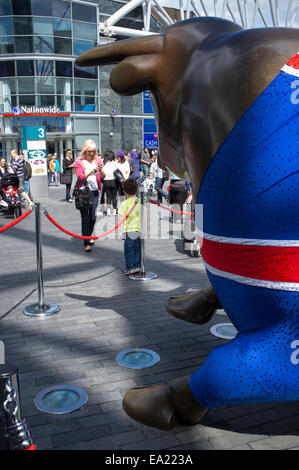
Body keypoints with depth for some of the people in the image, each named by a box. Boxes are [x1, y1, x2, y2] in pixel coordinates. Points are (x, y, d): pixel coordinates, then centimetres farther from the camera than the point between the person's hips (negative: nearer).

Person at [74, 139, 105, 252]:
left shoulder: (97, 160, 8)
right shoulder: (79, 162, -1)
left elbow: (103, 177, 4)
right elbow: (80, 177, -9)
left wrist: (100, 169, -18)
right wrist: (90, 172, -25)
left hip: (94, 192, 4)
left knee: (93, 217, 11)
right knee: (85, 218, -7)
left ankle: (89, 236, 33)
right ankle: (87, 243, -6)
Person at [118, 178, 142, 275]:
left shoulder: (124, 204, -9)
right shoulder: (141, 202, 0)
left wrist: (121, 231, -2)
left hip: (129, 230, -3)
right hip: (139, 229, 3)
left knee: (129, 249, 6)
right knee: (138, 249, 13)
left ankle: (130, 268, 8)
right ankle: (138, 266, 18)